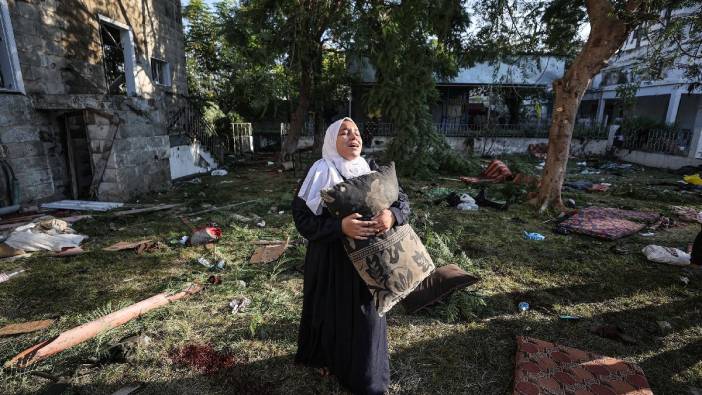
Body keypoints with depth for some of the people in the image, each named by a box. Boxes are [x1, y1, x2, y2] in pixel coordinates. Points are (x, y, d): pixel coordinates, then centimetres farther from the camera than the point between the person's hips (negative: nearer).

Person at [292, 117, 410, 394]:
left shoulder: (373, 171, 0)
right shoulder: (320, 172, -13)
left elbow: (403, 200, 0)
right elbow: (302, 217, -17)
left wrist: (392, 215, -24)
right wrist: (340, 227, -32)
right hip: (331, 259, -3)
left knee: (366, 310, 17)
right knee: (332, 308, 14)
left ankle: (363, 368, 44)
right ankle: (326, 357, 44)